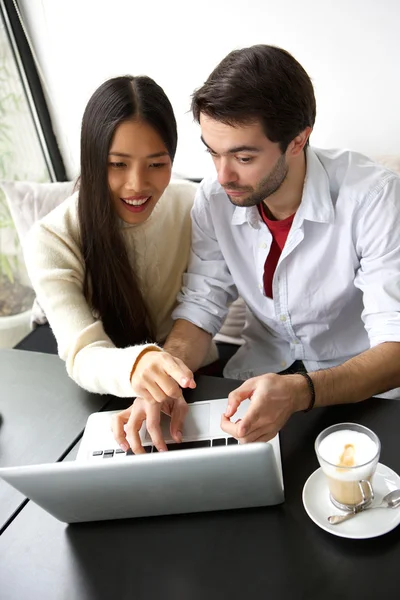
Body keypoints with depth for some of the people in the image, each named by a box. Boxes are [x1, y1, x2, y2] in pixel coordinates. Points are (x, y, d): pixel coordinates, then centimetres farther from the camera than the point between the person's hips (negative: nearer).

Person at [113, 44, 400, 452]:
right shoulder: (214, 199, -10)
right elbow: (201, 305, -7)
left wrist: (300, 392, -45)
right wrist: (162, 380, -28)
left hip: (360, 382, -2)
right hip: (266, 364, 3)